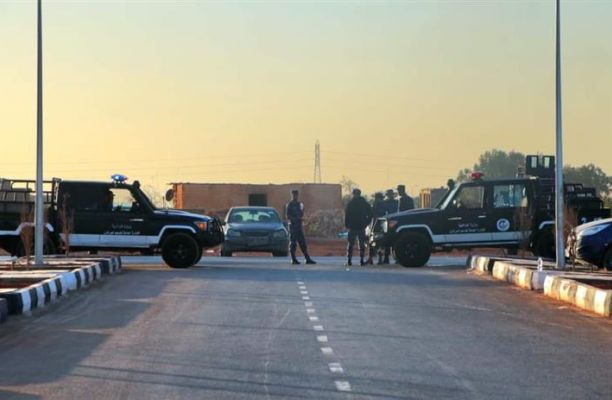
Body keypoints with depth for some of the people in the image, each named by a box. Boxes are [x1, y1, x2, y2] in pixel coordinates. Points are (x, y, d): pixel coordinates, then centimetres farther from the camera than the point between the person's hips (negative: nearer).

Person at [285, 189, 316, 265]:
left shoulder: (300, 204, 14)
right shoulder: (289, 205, -5)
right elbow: (288, 217, -11)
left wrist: (301, 218, 0)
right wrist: (296, 219, -18)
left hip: (299, 226, 6)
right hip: (293, 226, -6)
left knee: (303, 243, 6)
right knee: (293, 243, -3)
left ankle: (308, 259, 6)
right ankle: (293, 260, 2)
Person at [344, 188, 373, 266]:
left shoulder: (350, 204, -5)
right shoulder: (365, 204, 4)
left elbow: (346, 215, -7)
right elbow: (370, 214, 3)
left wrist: (346, 225, 3)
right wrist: (366, 223, 9)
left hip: (352, 227, -2)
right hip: (362, 227, 2)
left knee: (350, 244, 4)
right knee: (362, 244, 6)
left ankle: (349, 260, -1)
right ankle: (362, 260, 0)